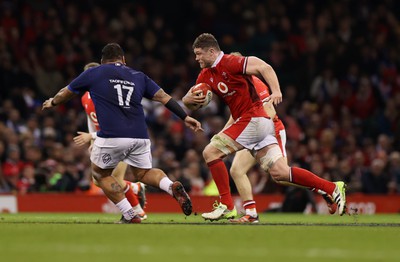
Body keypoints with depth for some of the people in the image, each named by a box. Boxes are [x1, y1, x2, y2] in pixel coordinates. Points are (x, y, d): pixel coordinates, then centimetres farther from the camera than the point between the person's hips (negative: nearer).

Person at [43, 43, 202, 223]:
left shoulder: (93, 73, 13)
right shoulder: (138, 77, 20)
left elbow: (66, 93, 27)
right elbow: (164, 97, 16)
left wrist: (52, 102, 46)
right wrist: (185, 117, 21)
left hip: (112, 137, -4)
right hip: (140, 136, 4)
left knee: (100, 173, 20)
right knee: (143, 173, 24)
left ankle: (129, 215, 6)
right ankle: (171, 186, -7)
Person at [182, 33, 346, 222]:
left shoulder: (230, 63, -10)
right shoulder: (206, 75, 17)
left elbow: (264, 68, -19)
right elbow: (187, 102, 19)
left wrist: (276, 91, -33)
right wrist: (189, 99, -6)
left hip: (253, 120, -9)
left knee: (210, 152, -11)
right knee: (279, 174, 0)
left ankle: (226, 206, -8)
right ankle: (333, 188, 1)